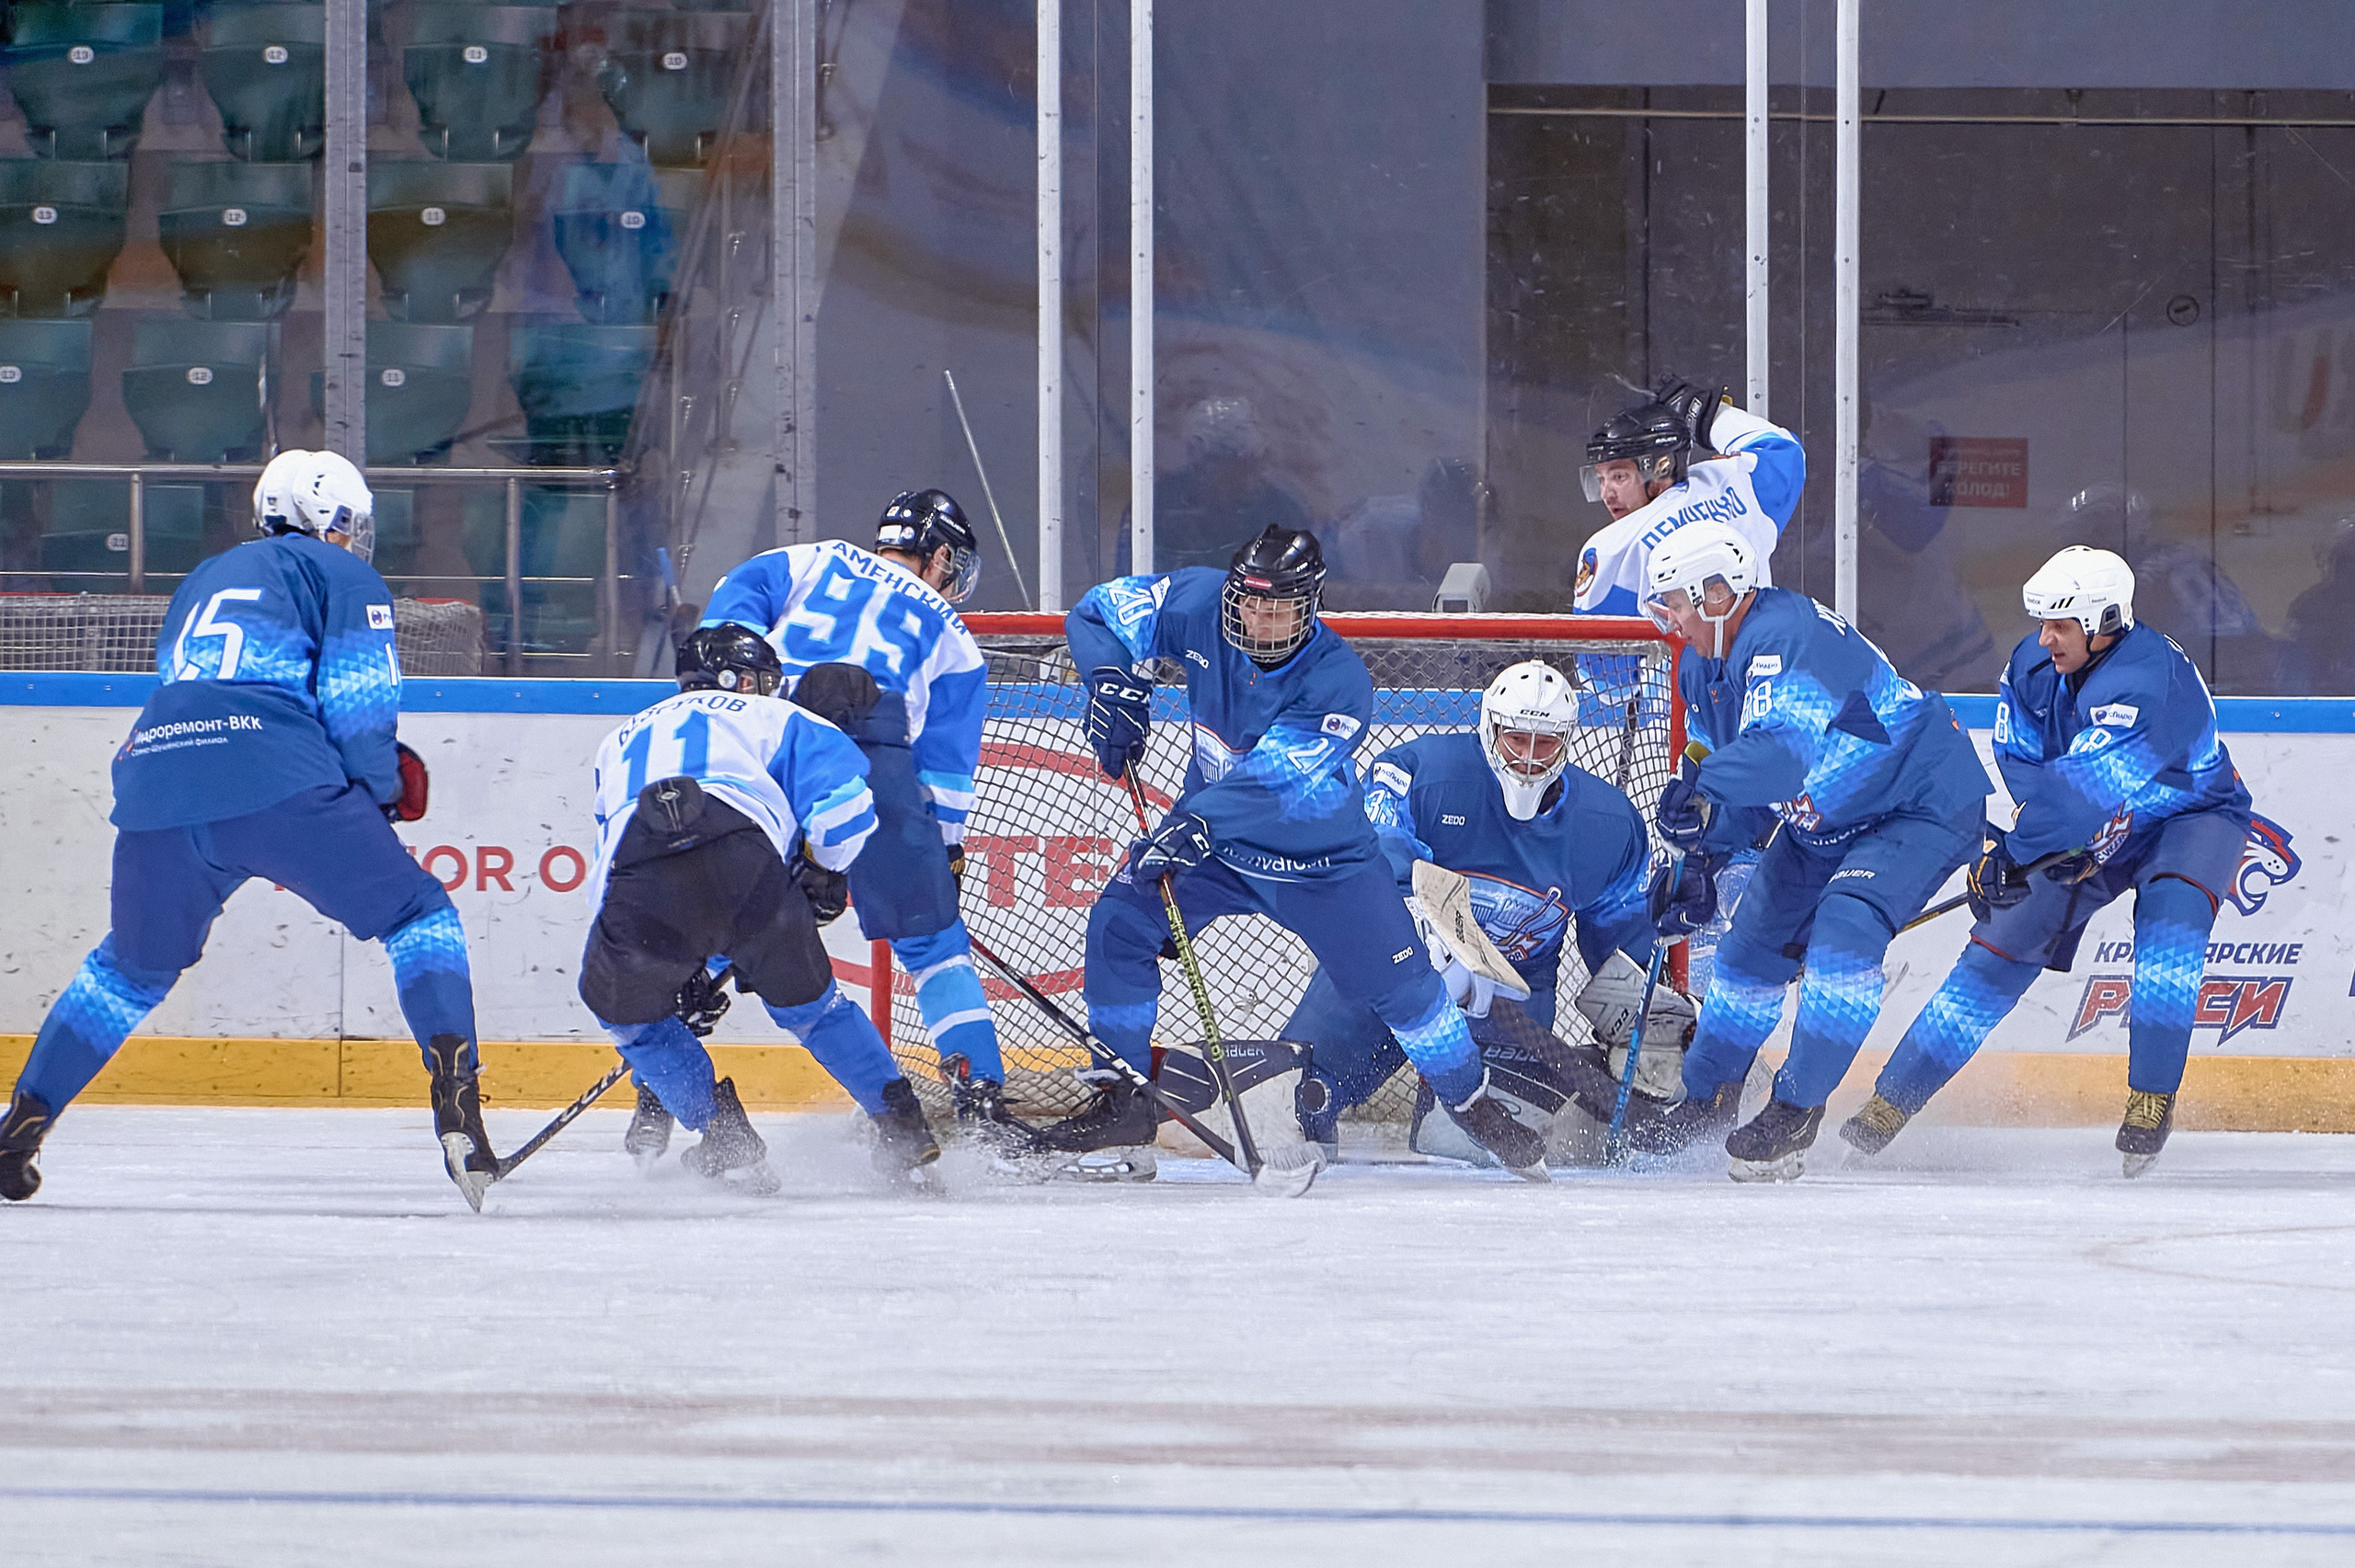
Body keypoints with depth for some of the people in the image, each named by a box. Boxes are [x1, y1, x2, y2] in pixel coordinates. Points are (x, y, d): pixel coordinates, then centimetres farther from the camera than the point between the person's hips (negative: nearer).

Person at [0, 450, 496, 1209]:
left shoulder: (204, 579, 34)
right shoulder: (346, 577, 16)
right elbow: (356, 699, 2)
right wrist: (383, 790, 18)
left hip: (155, 778, 5)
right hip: (279, 787, -5)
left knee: (134, 967, 26)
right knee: (416, 916, 8)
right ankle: (454, 1094, -13)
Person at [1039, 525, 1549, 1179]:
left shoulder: (1339, 682, -30)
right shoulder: (1200, 605, -18)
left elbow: (1273, 778, -42)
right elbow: (1100, 610, -6)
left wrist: (1198, 823, -58)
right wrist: (1115, 680, -27)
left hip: (1320, 858, -3)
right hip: (1213, 832, 3)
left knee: (1400, 982, -3)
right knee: (1119, 924, -17)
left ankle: (1475, 1106, 22)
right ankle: (1123, 1106, -6)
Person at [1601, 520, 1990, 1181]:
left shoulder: (1785, 636, -31)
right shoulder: (1703, 667, 1)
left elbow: (1784, 745, -47)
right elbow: (1719, 766, 12)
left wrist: (1708, 796, -62)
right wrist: (1699, 865, -4)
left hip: (1923, 803, -10)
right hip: (1822, 821, 10)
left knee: (1844, 928, -27)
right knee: (1755, 944, 11)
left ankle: (1797, 1108, -20)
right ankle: (1706, 1098, 28)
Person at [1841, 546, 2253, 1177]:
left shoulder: (2148, 680, -36)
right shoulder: (2033, 665, -12)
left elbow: (2084, 786, -41)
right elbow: (2022, 763, -5)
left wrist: (2010, 854, -42)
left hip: (2191, 815, -5)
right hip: (2088, 837, 6)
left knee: (2171, 913, -35)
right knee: (2002, 946, -2)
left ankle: (2152, 1099, -29)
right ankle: (1891, 1102, 4)